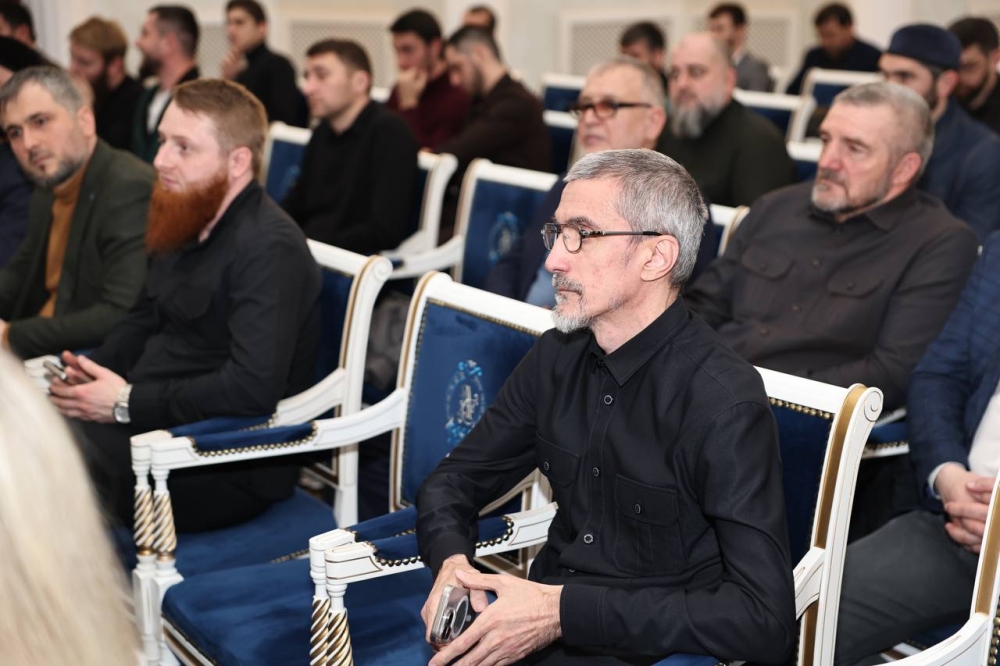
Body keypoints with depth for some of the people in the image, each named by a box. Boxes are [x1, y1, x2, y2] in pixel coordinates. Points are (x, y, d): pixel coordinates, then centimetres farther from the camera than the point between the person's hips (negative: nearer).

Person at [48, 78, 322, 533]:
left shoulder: (270, 248, -18)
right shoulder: (184, 221, 11)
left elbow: (253, 386, -27)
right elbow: (145, 320, 23)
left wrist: (129, 403, -19)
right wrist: (92, 371, 2)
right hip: (146, 419, 9)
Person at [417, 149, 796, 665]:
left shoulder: (725, 404, -18)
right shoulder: (558, 357, 3)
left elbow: (765, 622, -23)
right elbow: (454, 481, 13)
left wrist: (564, 611, -25)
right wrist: (451, 560, -11)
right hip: (540, 617, 6)